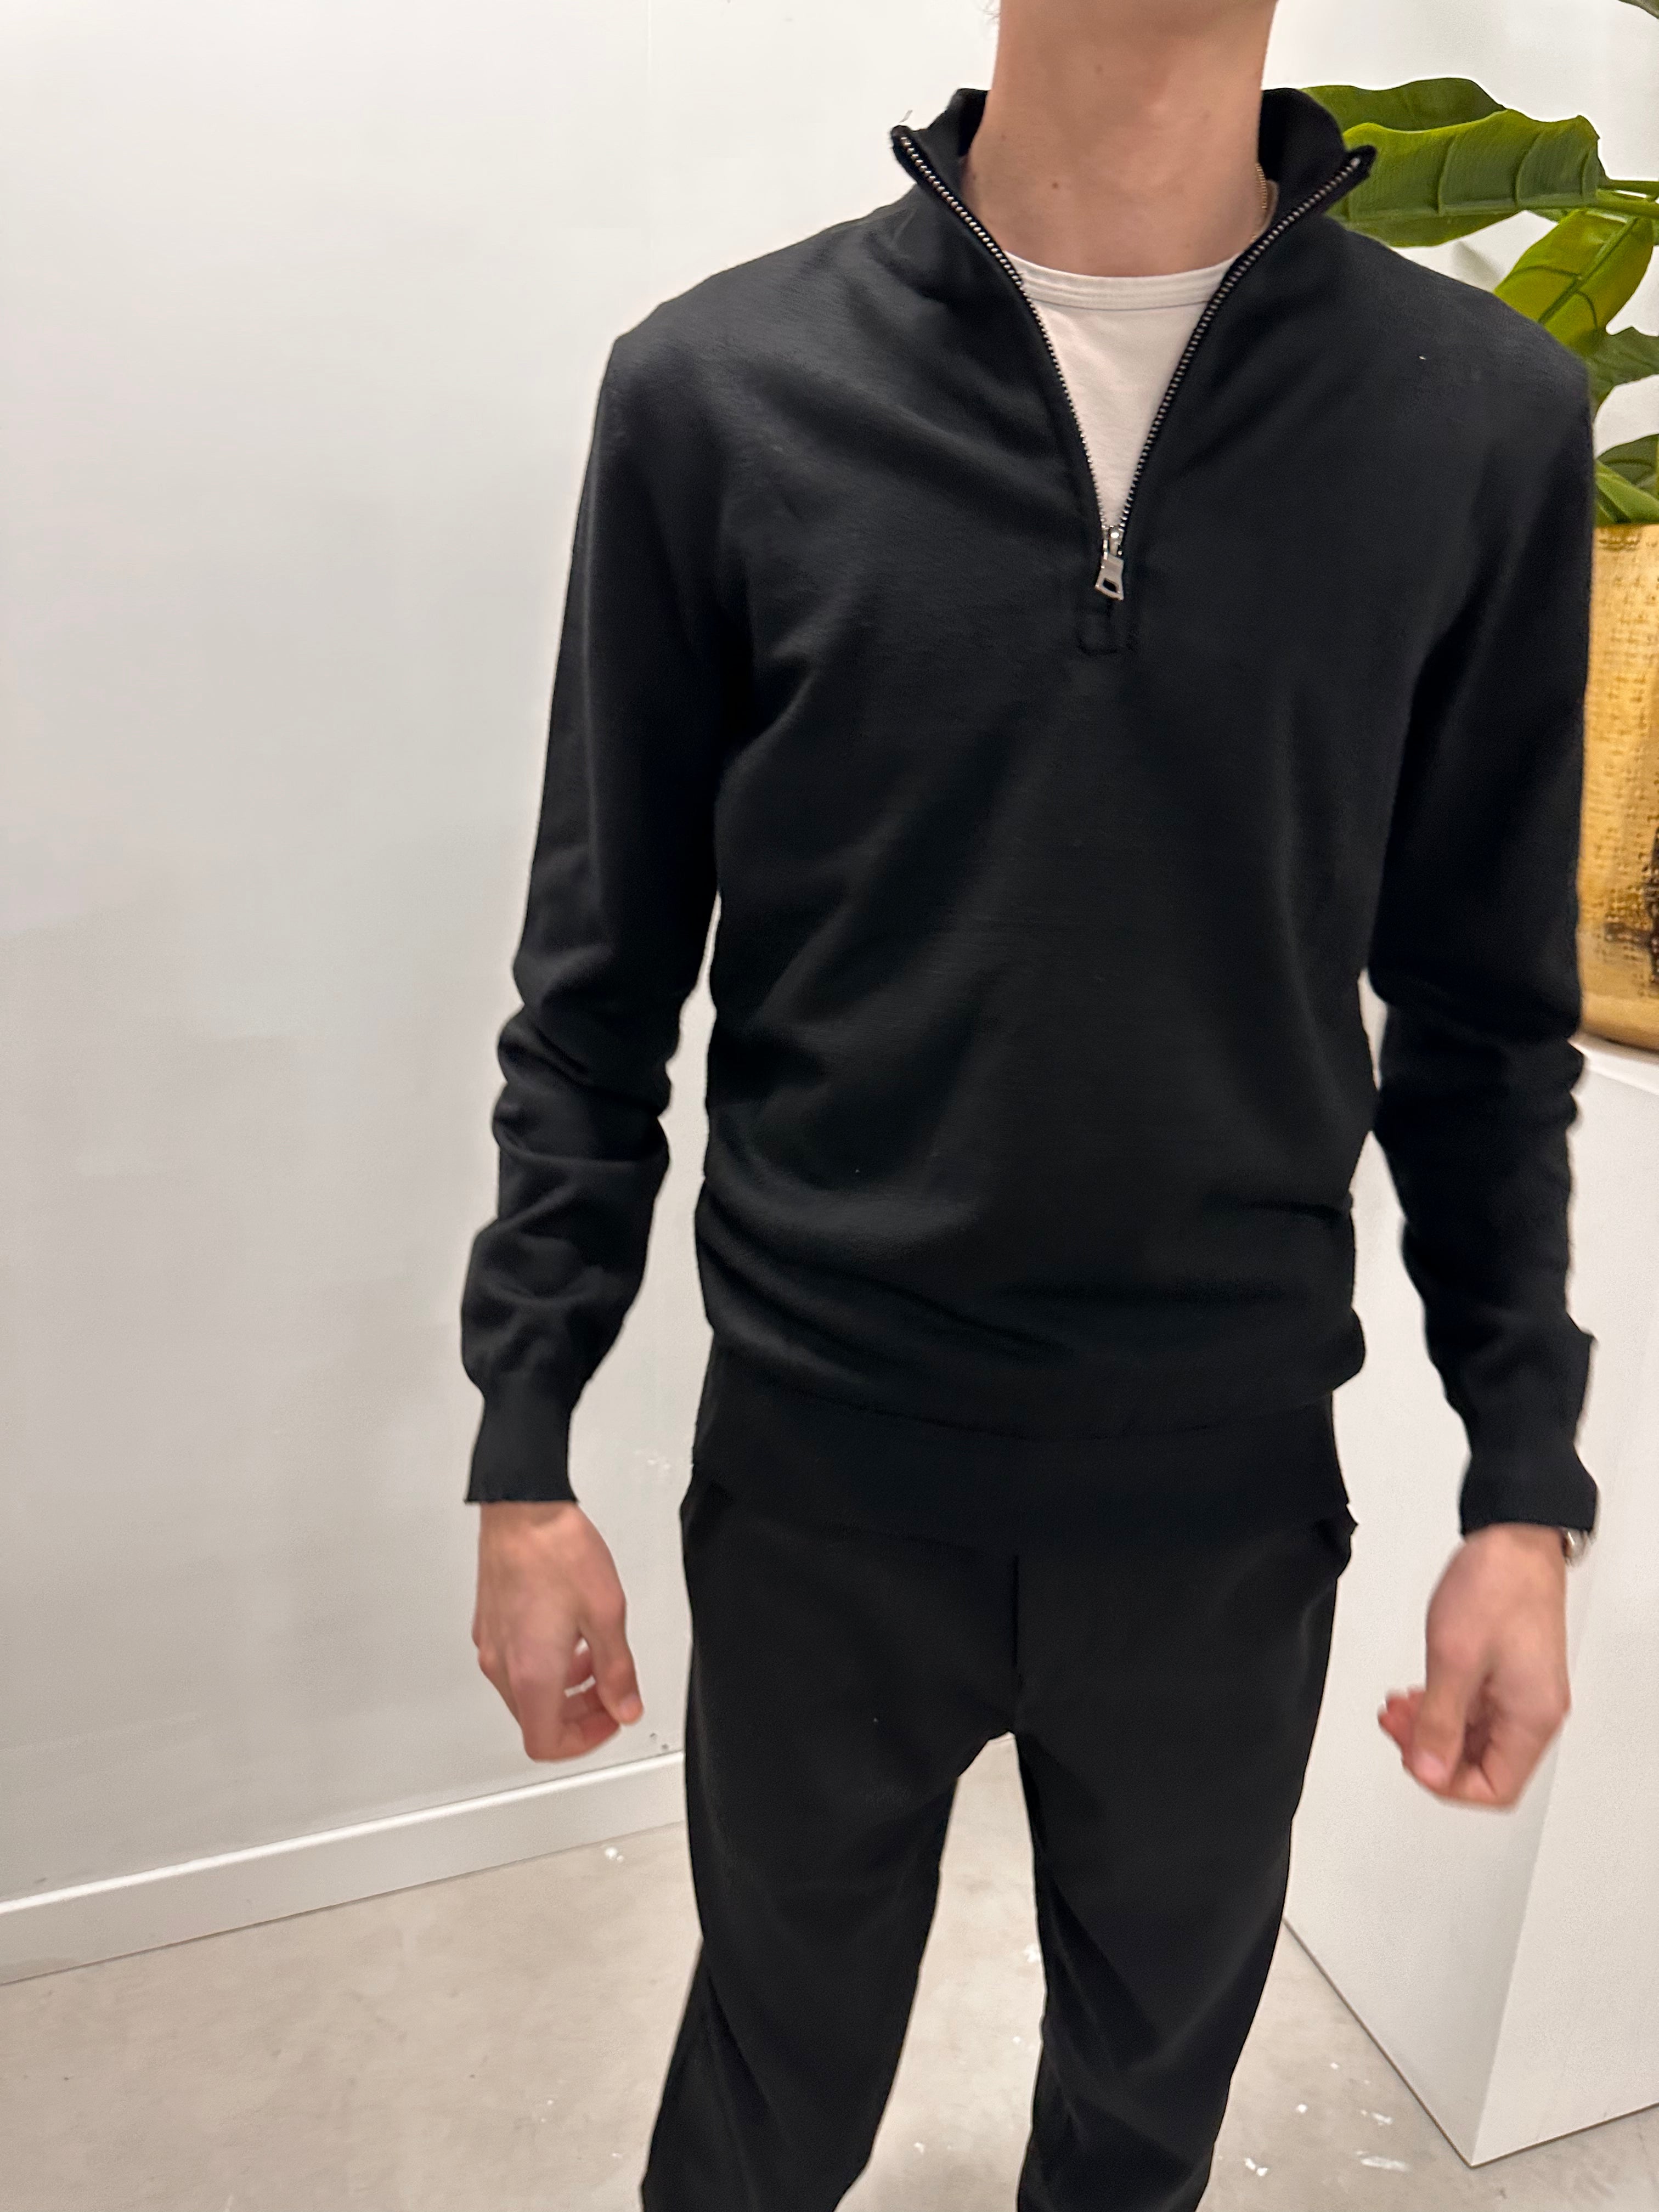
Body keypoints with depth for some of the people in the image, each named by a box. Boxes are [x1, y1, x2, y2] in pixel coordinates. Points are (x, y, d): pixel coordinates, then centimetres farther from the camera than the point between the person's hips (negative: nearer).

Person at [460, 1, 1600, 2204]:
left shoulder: (1489, 420, -4)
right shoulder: (716, 391, -7)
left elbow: (1483, 1015, 1)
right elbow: (601, 987, -3)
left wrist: (1526, 1489, 1)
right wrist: (526, 1458, -2)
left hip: (1235, 1491, 2)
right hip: (818, 1479, -1)